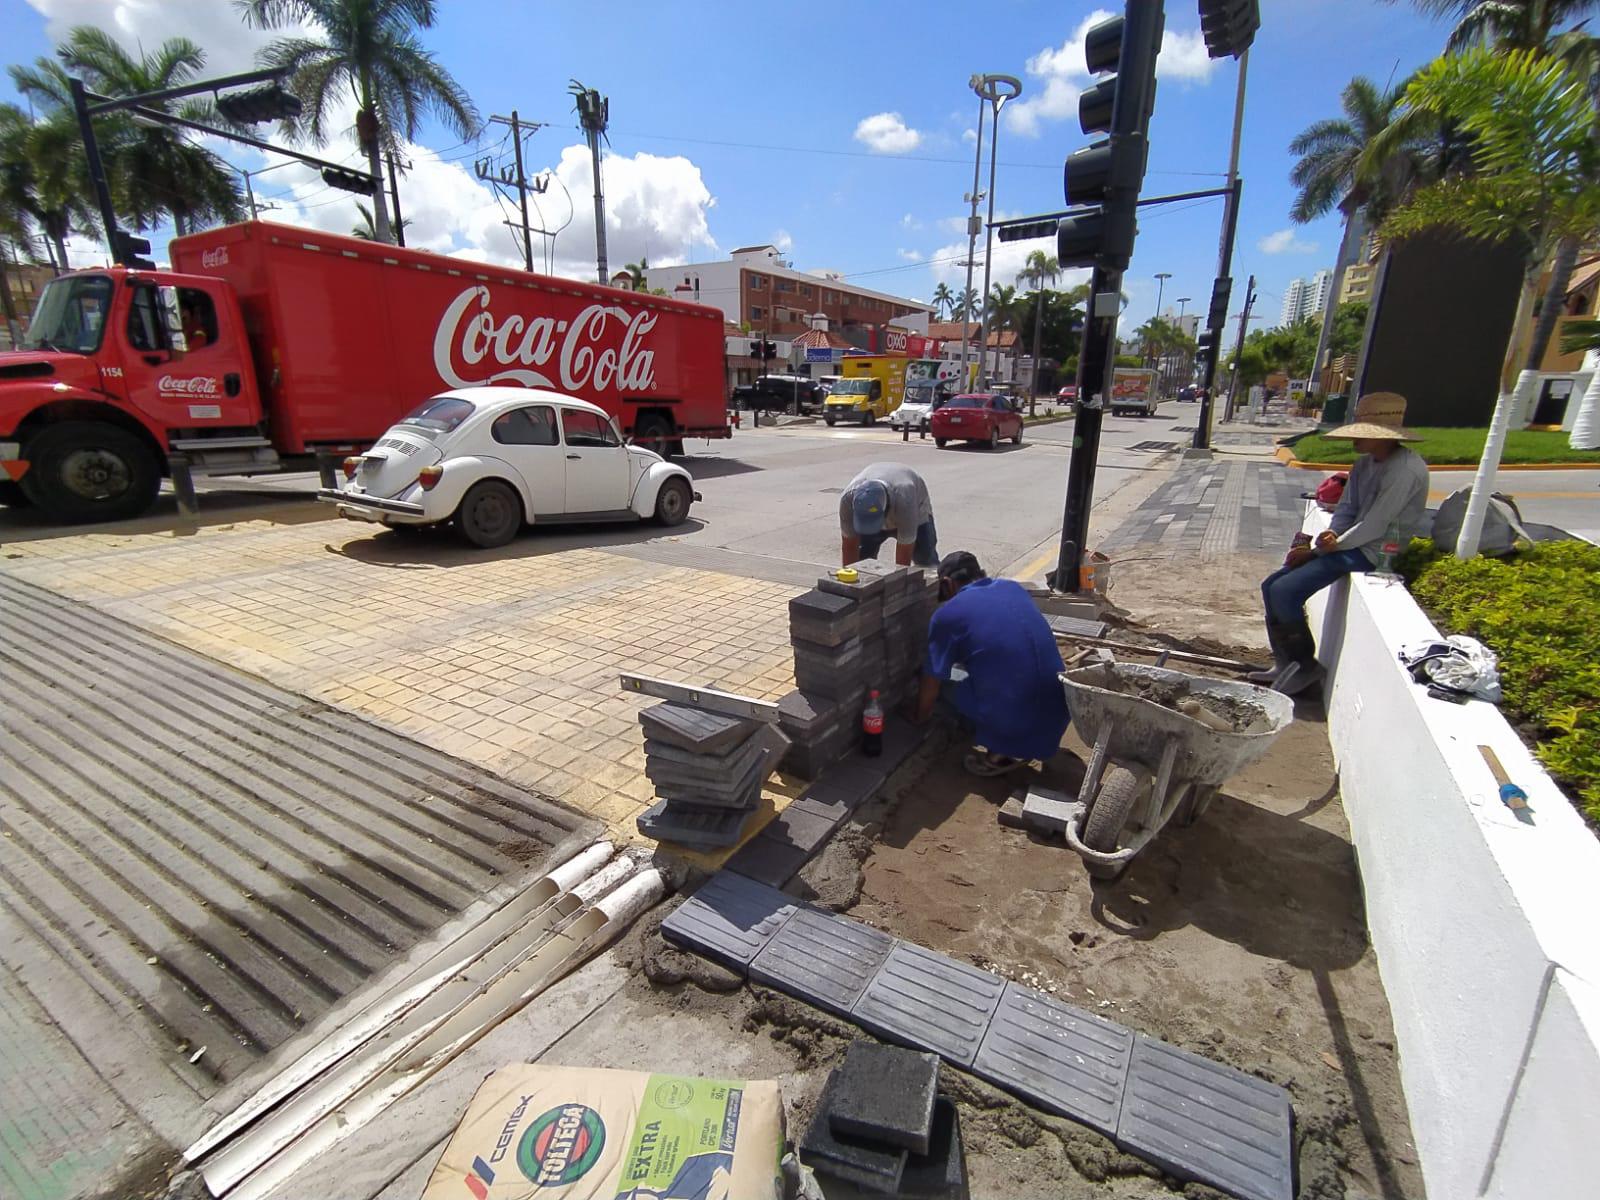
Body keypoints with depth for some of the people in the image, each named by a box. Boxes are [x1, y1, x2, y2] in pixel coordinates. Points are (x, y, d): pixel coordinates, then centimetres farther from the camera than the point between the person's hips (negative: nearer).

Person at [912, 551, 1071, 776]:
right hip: (1058, 717, 6)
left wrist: (919, 718, 27)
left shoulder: (947, 614, -3)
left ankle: (1000, 752, 5)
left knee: (941, 687, 15)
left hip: (1013, 724, -5)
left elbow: (930, 687, 6)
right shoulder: (1014, 587, 12)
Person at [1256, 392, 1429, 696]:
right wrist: (1330, 535, -11)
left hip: (1379, 554, -9)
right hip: (1353, 545, 9)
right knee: (1272, 585, 1)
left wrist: (1320, 548, -13)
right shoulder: (1365, 464, 10)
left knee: (1285, 591, -21)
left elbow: (1374, 526, -20)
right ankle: (1286, 664, 10)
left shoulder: (1405, 469, -18)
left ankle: (1306, 668, -3)